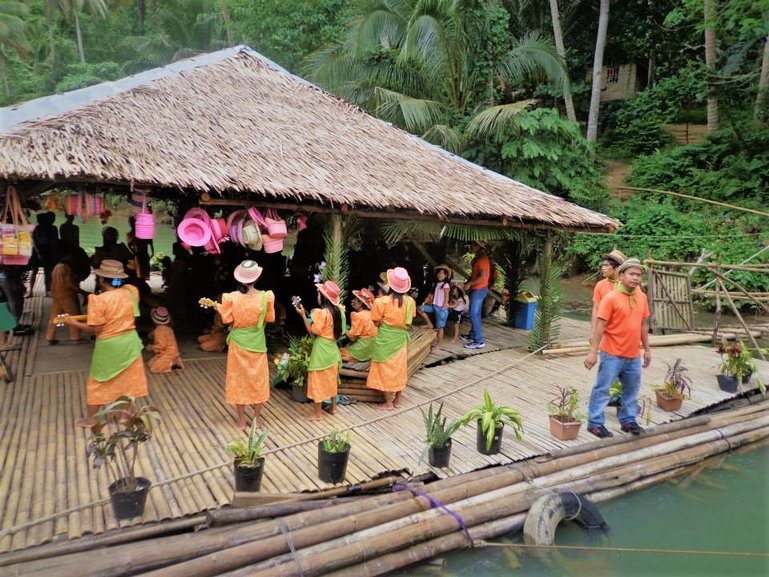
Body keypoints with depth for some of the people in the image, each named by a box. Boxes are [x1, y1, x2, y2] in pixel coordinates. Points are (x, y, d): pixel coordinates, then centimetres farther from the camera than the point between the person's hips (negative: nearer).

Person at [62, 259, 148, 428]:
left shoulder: (99, 300, -21)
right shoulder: (131, 291, -7)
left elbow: (96, 328, -17)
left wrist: (74, 323, -5)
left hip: (109, 346, -4)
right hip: (130, 342, 4)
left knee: (98, 383, 15)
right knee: (128, 379, 18)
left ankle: (90, 419, 30)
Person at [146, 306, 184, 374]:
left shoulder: (159, 330, -20)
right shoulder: (166, 328, 9)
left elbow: (161, 345, -22)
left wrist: (152, 348, -6)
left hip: (169, 354, -10)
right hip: (167, 353, 10)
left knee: (154, 369, -14)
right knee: (149, 364, 16)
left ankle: (174, 362, -11)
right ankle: (172, 362, 6)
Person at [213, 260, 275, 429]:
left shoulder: (232, 297, -13)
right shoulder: (265, 297, -13)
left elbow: (227, 320, -6)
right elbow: (270, 318, -3)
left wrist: (218, 308, 11)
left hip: (238, 344, 0)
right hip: (257, 344, 0)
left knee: (238, 379, 11)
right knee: (257, 379, 13)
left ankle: (242, 420, 18)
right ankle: (257, 418, 23)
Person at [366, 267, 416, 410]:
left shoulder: (382, 301, -19)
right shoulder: (410, 301, -8)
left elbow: (376, 323, -11)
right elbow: (409, 323, 1)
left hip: (385, 339, -3)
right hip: (401, 338, 4)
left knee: (386, 369, 8)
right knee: (399, 368, 16)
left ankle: (388, 403, 16)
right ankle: (397, 400, 28)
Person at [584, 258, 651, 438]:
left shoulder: (642, 297, 5)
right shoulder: (611, 298, -14)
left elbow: (644, 325, 14)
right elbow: (600, 326, -15)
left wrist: (647, 349, 15)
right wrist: (593, 352, -17)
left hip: (634, 355, 6)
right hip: (612, 354, -6)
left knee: (632, 389, 18)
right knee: (602, 388, 2)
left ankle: (628, 420, 34)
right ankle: (595, 423, 13)